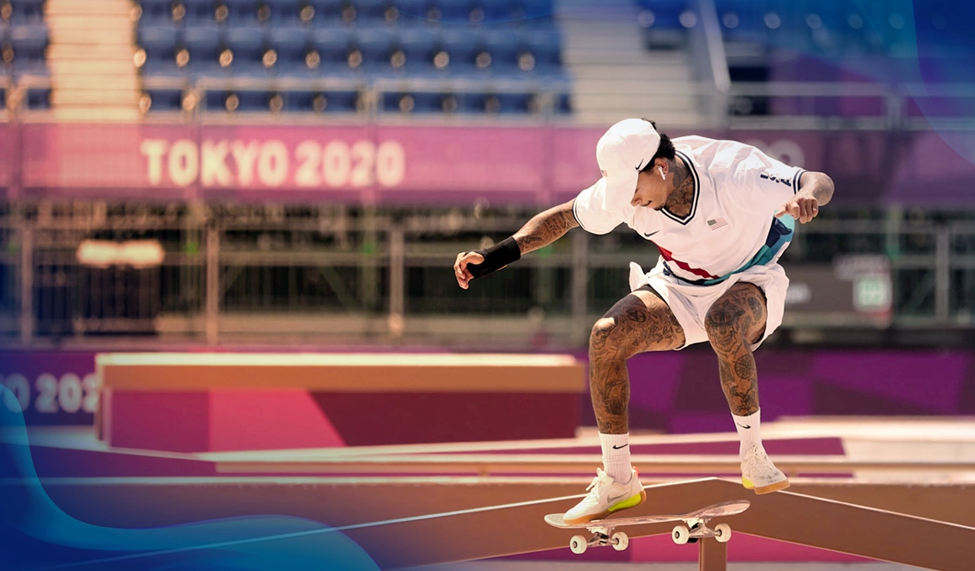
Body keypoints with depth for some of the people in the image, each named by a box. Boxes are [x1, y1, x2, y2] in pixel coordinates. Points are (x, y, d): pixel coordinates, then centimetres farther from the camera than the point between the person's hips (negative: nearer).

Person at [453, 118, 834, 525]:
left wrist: (807, 195, -50)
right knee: (606, 336, -22)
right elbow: (563, 217, -2)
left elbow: (820, 183, -24)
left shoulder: (733, 173, -31)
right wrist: (493, 258, -12)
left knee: (723, 325, -40)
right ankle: (617, 481, -9)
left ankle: (753, 457, -19)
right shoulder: (622, 191, -19)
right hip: (678, 289, 4)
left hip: (747, 282, -4)